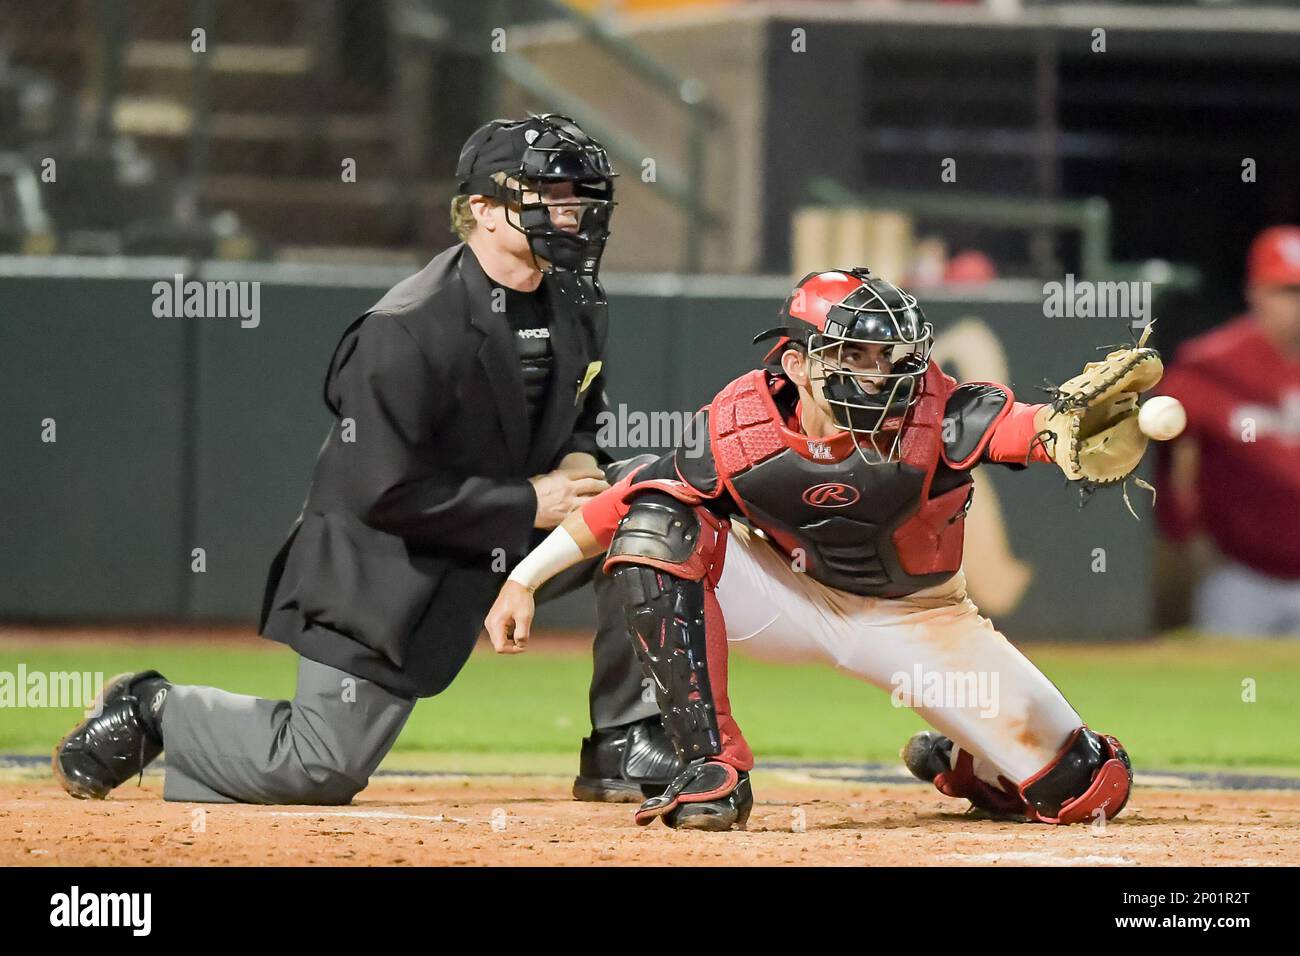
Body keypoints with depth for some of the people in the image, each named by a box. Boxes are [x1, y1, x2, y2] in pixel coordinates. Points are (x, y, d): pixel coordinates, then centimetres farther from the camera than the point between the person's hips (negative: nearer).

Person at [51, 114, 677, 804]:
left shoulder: (576, 306, -1)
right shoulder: (406, 333, -26)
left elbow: (580, 410, 19)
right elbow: (386, 493, -27)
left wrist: (578, 458, -6)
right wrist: (530, 503, -23)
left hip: (498, 545, 7)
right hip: (381, 567, -7)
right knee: (321, 770, -7)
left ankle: (627, 742, -3)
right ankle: (154, 712, 18)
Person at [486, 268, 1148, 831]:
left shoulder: (934, 416, -30)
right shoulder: (742, 433, -25)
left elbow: (1026, 427, -48)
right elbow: (626, 503, -14)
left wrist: (1069, 427, -71)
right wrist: (524, 580, -16)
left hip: (918, 619, 0)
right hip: (792, 599, 0)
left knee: (1091, 790, -7)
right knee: (657, 525, -28)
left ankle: (956, 762, 31)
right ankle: (712, 770, -24)